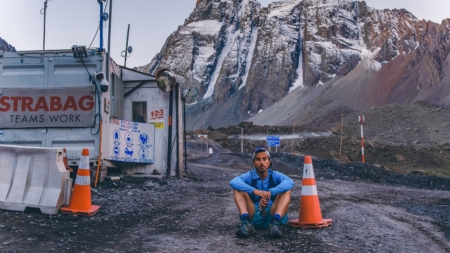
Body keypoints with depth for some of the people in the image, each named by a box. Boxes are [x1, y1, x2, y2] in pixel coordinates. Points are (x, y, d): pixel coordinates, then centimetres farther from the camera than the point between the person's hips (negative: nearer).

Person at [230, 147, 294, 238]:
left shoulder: (275, 175, 1)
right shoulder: (249, 176, 0)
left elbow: (290, 182, -21)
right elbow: (233, 182, -23)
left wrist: (270, 192, -35)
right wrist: (254, 190, -38)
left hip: (272, 215, 1)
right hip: (253, 216, 0)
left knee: (286, 190, -16)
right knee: (238, 189, -14)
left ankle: (275, 223, -35)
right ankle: (246, 222, -32)